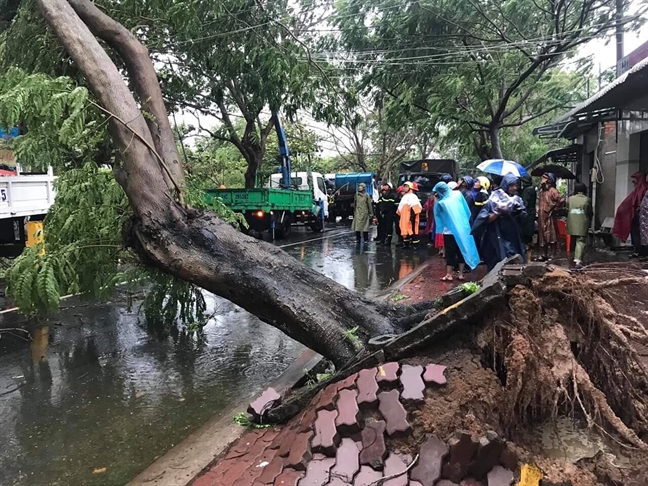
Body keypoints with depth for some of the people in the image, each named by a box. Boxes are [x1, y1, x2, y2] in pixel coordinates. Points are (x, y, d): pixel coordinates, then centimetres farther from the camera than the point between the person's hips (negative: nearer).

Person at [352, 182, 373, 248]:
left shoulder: (366, 195, -3)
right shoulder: (356, 194, 8)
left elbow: (370, 205, -1)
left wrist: (371, 214, -1)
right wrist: (354, 211, 15)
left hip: (364, 214, -3)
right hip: (357, 213, 3)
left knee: (365, 228, 0)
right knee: (357, 227, 0)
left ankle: (366, 241, 10)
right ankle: (358, 240, 10)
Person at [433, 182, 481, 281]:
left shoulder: (440, 203, -14)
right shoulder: (458, 194, -3)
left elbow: (438, 217, 3)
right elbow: (467, 211, 6)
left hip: (449, 231, -4)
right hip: (462, 229, 4)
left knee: (450, 253, 5)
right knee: (462, 251, 12)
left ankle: (449, 275, 8)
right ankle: (461, 274, 16)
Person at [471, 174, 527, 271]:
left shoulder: (517, 199, 9)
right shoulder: (495, 199, -7)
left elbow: (523, 218, 9)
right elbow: (486, 219, -9)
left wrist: (519, 212, -10)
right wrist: (499, 212, -20)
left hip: (514, 238, 5)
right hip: (498, 239, -5)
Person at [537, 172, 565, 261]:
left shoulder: (553, 191, -11)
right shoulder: (542, 191, 15)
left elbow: (562, 200, -23)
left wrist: (554, 209, -15)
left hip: (550, 218, -9)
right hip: (542, 218, 9)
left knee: (552, 237, -5)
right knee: (543, 237, 13)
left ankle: (553, 256, -2)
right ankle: (544, 255, 22)